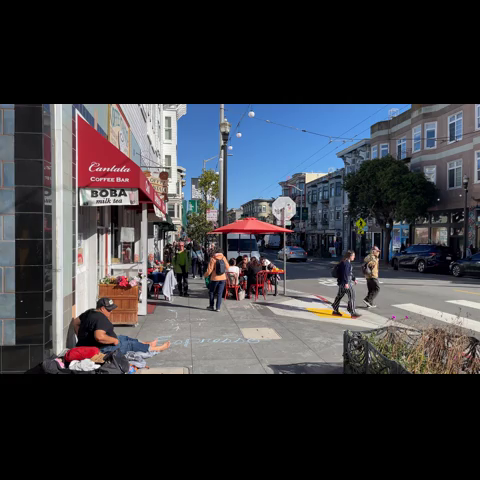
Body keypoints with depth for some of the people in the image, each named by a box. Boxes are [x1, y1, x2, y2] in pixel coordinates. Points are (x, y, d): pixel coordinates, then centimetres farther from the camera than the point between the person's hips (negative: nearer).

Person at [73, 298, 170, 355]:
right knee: (131, 344, 0)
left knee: (124, 337, 22)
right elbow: (99, 337, -42)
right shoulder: (101, 319, -29)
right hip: (100, 350, -11)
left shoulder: (90, 312, 4)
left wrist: (82, 338, 17)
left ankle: (147, 344, 37)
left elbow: (76, 322, 16)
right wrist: (114, 340, -26)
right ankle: (155, 348, 14)